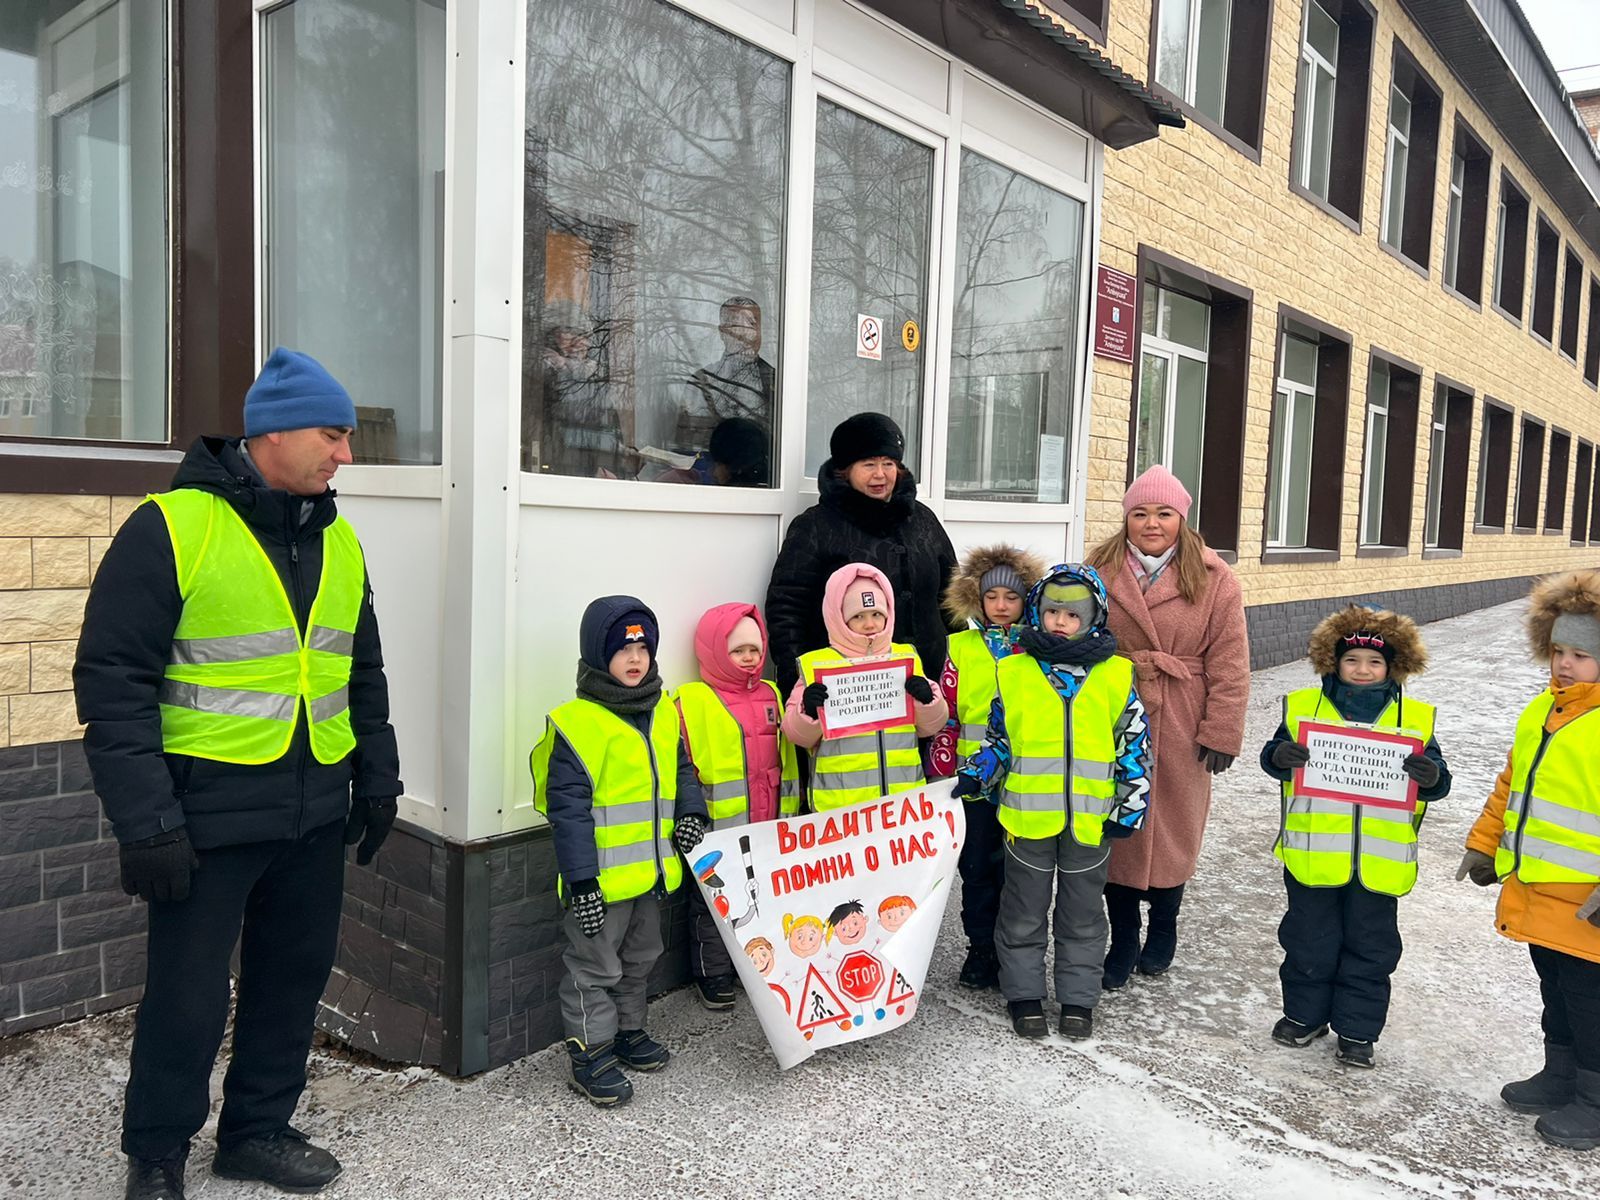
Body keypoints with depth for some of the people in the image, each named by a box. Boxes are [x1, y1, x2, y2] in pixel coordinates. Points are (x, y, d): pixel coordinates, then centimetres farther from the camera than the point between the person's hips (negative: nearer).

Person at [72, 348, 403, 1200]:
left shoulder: (338, 541, 8)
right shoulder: (170, 530, -11)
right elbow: (113, 683, -13)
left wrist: (377, 777, 15)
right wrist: (145, 822, -16)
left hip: (315, 812, 6)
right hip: (207, 816, -6)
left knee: (294, 975, 15)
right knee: (188, 997, 8)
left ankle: (258, 1130, 35)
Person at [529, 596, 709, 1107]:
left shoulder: (665, 712, 5)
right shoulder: (578, 722, -17)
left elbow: (681, 767, 19)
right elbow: (568, 805, -19)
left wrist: (690, 811, -1)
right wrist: (581, 879, -21)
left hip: (652, 868, 7)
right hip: (603, 876, -7)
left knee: (639, 957, 23)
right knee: (595, 966, 7)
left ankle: (628, 1030, 41)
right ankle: (589, 1053, 21)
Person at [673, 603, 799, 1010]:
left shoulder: (772, 695, 9)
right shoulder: (692, 702, -10)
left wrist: (788, 815, 14)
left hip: (768, 833, 5)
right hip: (718, 833, -5)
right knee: (714, 908, 10)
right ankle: (713, 977, 27)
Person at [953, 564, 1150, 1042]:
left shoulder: (1116, 675, -2)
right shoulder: (1014, 672, -2)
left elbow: (1135, 743, 3)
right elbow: (997, 738, 7)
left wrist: (1131, 807, 0)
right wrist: (975, 775, -7)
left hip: (1091, 818, 0)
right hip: (1028, 815, 0)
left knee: (1082, 915, 15)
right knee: (1024, 913, 13)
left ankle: (1078, 998, 31)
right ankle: (1024, 995, 29)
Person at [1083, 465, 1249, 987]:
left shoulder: (1213, 580, -2)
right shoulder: (1100, 571, 3)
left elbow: (1229, 664, -4)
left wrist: (1221, 731, -8)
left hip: (1179, 729, -1)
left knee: (1174, 827, 12)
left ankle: (1162, 928, 35)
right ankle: (1123, 940, 23)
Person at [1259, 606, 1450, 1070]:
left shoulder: (1415, 718, 0)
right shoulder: (1304, 706, -2)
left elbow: (1438, 783, 0)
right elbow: (1272, 757, -1)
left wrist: (1431, 776, -23)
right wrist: (1279, 756, -23)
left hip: (1380, 860, 0)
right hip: (1314, 853, 0)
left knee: (1370, 946, 12)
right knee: (1309, 940, 14)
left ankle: (1357, 1030, 28)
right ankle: (1304, 1014, 33)